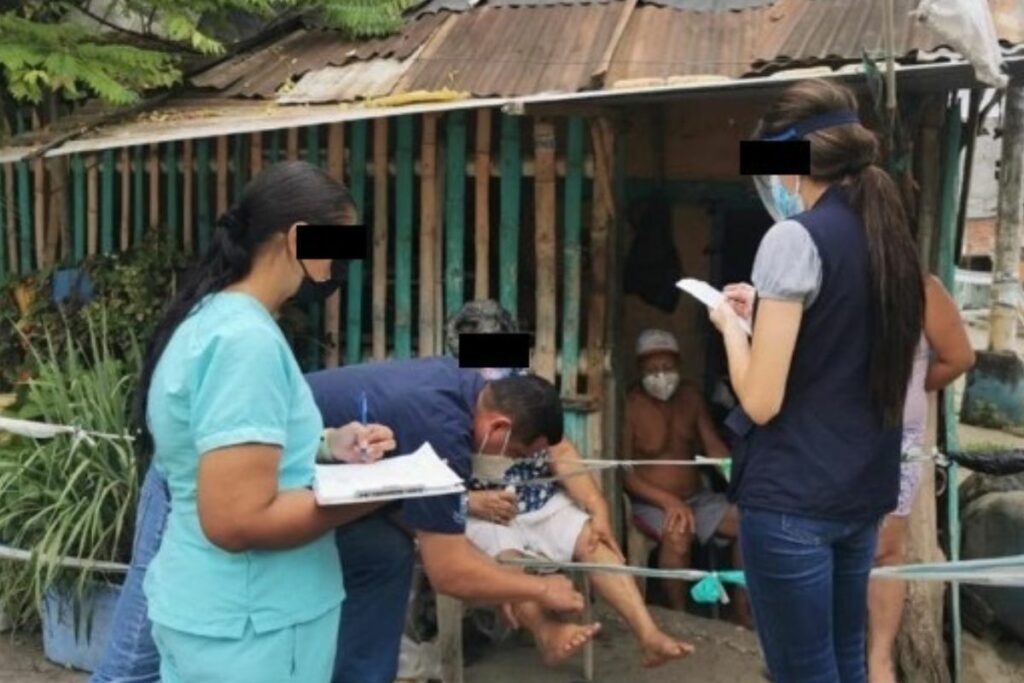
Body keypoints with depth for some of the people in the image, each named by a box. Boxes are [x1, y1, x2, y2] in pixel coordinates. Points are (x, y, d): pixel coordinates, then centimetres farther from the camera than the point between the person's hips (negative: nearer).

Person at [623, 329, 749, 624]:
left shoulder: (690, 396, 5)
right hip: (652, 503, -6)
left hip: (697, 497, 6)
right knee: (678, 532, -37)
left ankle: (743, 612, -3)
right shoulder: (629, 406, -14)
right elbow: (623, 472, -16)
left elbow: (714, 446, 2)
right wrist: (668, 501, -26)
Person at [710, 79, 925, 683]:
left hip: (793, 500, -8)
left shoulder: (795, 238, -17)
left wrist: (732, 324, -2)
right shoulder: (890, 237, 7)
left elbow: (761, 401, -18)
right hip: (863, 492, 8)